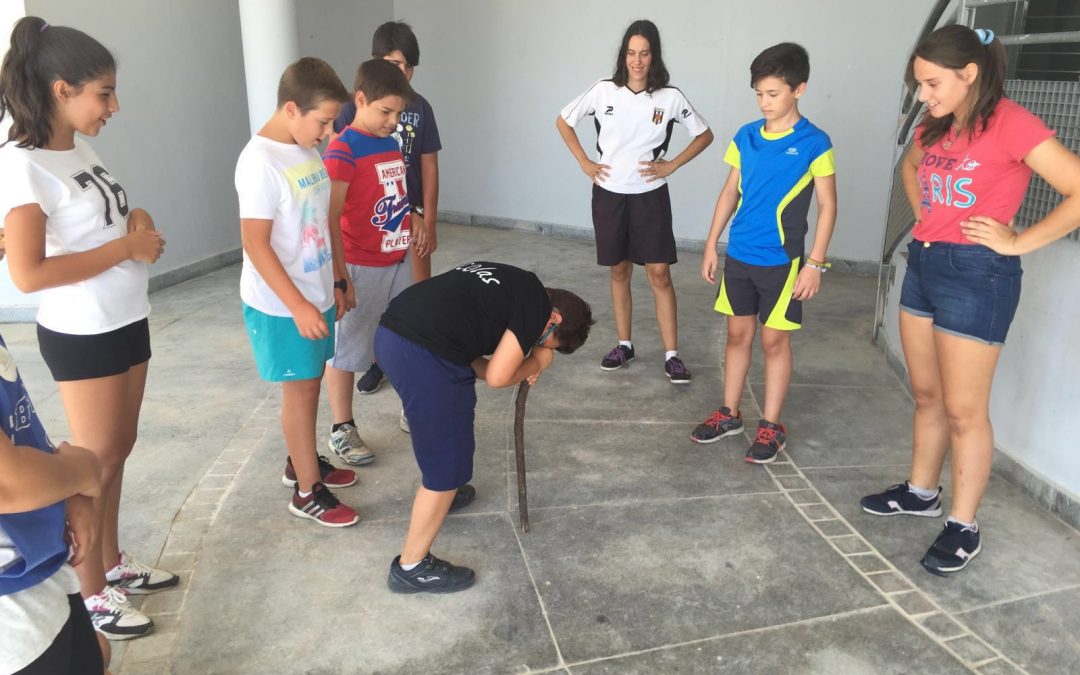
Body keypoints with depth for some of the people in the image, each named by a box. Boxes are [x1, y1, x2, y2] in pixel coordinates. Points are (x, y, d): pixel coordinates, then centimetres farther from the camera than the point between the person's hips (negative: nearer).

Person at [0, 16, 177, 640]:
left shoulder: (79, 148, 5)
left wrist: (135, 219, -2)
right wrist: (127, 247, -20)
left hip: (126, 323, 8)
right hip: (82, 337, -8)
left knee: (119, 450, 18)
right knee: (96, 464, 5)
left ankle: (114, 564, 36)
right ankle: (93, 595, 23)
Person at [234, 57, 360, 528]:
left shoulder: (308, 151, 5)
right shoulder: (260, 162, -21)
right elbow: (256, 244, -22)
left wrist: (337, 281, 14)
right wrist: (298, 307, -23)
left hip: (317, 295, 8)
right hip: (281, 305, -7)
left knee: (311, 382, 18)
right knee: (300, 389, 2)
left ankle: (301, 461, 37)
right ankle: (308, 492, 16)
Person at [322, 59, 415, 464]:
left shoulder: (393, 143, 7)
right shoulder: (343, 151, -17)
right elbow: (329, 221, -22)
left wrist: (418, 230, 19)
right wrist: (338, 278, -26)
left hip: (399, 262, 7)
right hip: (361, 268, -7)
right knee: (347, 350, 6)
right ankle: (341, 430, 20)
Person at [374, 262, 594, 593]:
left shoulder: (507, 283, 25)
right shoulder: (537, 302, 0)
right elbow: (497, 377, -5)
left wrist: (522, 365, 17)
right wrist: (535, 363, 14)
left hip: (389, 333, 10)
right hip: (424, 354, -10)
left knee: (442, 430, 33)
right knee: (448, 463, 5)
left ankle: (440, 492, 56)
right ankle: (412, 568, 16)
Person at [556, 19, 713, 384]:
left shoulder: (669, 97, -6)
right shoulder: (603, 91, -4)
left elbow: (705, 135, 5)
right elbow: (563, 122, 8)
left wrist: (671, 165, -5)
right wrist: (585, 163, 0)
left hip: (650, 196, -1)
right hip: (609, 195, 1)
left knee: (659, 273, -4)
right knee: (619, 271, 11)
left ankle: (672, 355, 3)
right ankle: (624, 344, 24)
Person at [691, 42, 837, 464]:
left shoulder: (814, 143, -8)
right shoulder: (746, 137, 4)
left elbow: (827, 206, -6)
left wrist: (815, 262, -11)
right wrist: (711, 244, 9)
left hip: (782, 260, -4)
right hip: (739, 255, 4)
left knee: (774, 339, 4)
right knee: (738, 334, 12)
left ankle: (771, 426, 16)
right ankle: (729, 414, 25)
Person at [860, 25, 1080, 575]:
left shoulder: (1009, 123, -14)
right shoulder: (935, 127, 8)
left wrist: (1018, 242, -14)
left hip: (976, 274, -7)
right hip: (924, 264, 8)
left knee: (964, 410, 1)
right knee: (926, 395, 18)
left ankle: (963, 527, 15)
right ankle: (921, 492, 34)